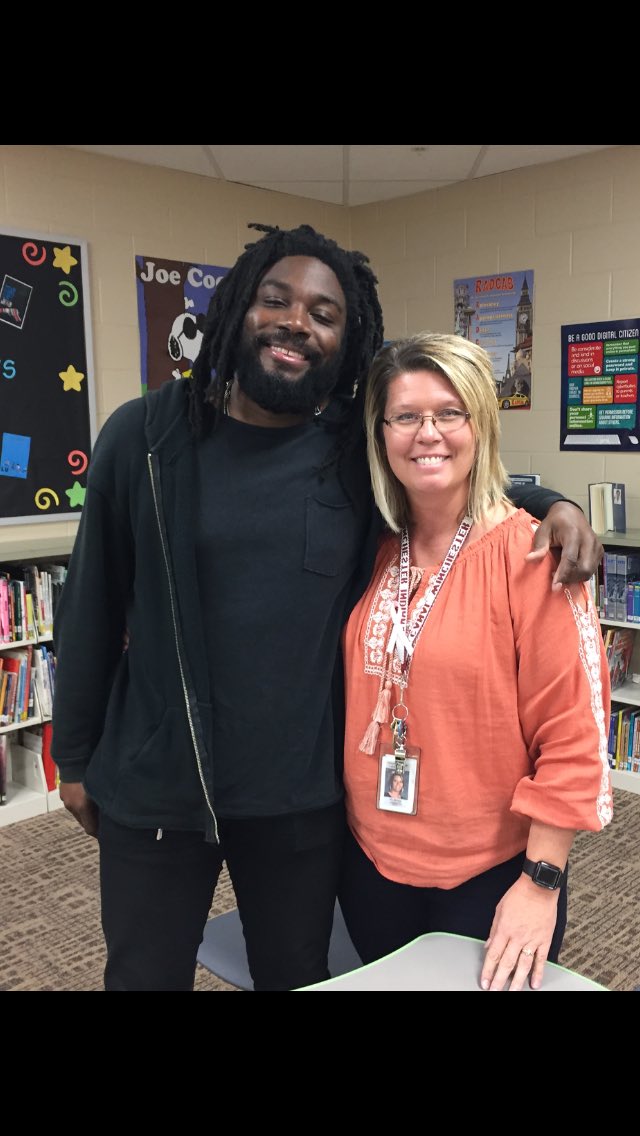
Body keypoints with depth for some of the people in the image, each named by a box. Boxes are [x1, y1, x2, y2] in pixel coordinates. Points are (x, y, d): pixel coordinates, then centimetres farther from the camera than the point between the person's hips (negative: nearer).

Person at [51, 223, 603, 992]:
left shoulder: (364, 453, -5)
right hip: (152, 784, 0)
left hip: (303, 793, 1)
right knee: (144, 976, 19)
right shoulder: (145, 435, -7)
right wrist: (75, 754, 5)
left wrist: (551, 505, -9)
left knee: (299, 978, 20)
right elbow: (92, 604, 0)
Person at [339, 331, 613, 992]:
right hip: (372, 861, 5)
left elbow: (571, 734, -15)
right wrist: (341, 818, 11)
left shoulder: (528, 552, -16)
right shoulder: (373, 552, -1)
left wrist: (541, 883, -14)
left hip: (491, 875, -4)